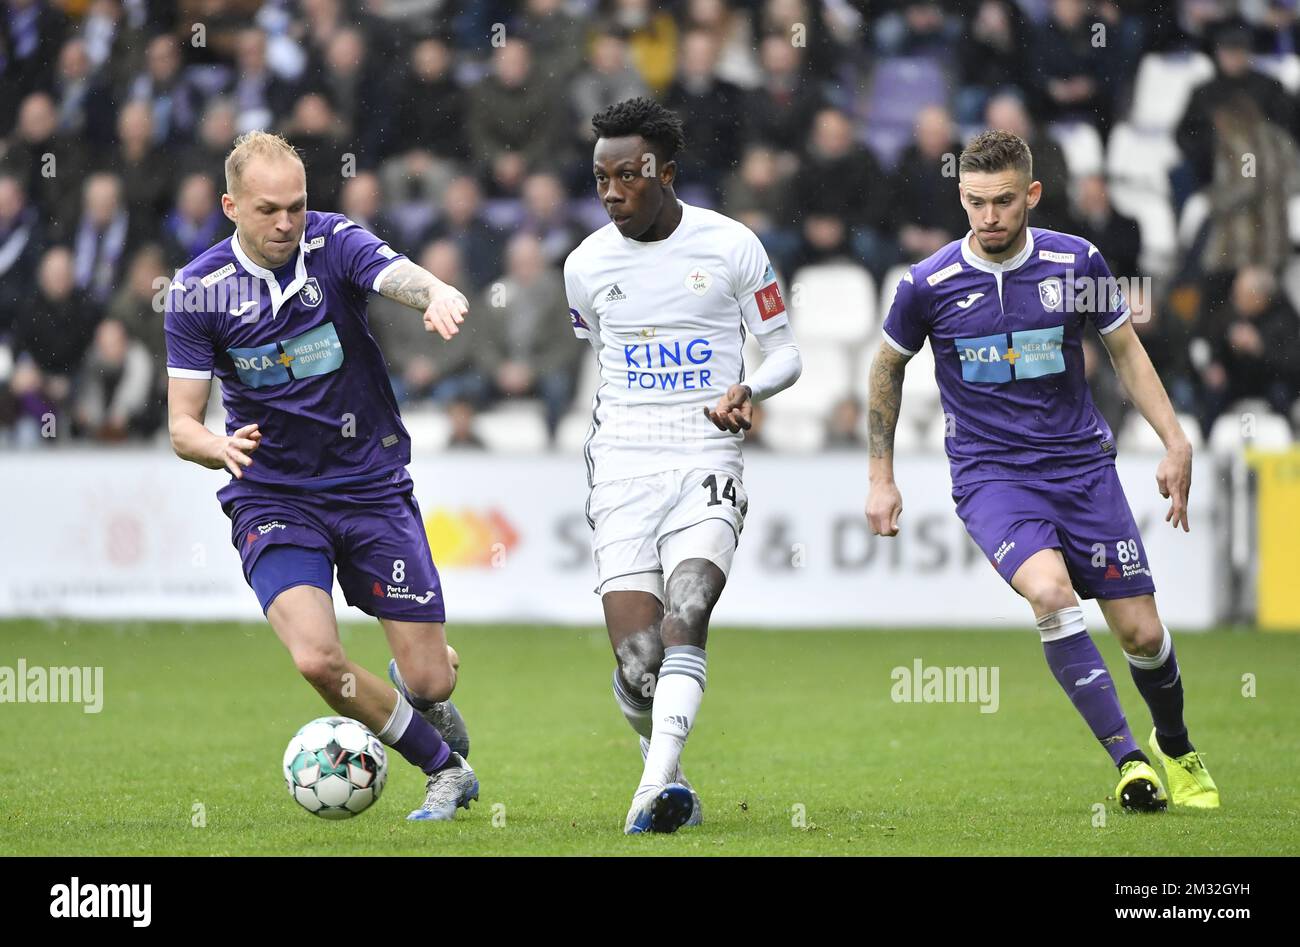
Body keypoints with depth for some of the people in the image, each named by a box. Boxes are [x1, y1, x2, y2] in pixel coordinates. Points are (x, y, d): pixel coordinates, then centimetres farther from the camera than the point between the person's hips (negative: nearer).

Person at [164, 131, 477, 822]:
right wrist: (220, 447, -29)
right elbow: (181, 427, -6)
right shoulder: (197, 290, -8)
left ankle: (415, 688, 39)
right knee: (317, 659, -24)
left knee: (429, 678, -2)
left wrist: (439, 296, -53)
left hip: (372, 484, 1)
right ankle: (447, 770, 1)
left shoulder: (335, 243, -9)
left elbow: (407, 278, -29)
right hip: (273, 498, -1)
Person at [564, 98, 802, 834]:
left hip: (707, 468, -2)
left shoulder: (731, 247, -1)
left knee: (685, 618, -27)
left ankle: (655, 790, -36)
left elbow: (785, 352, 5)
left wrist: (747, 392, -14)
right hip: (622, 470, 2)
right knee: (638, 664, -11)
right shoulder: (587, 264, 7)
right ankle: (671, 784, 14)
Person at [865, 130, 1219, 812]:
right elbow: (888, 368, 10)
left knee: (1142, 632, 0)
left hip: (1081, 462, 2)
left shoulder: (1077, 263, -5)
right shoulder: (929, 285, -8)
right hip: (990, 472, -2)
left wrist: (1175, 442, 2)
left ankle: (1175, 748, 31)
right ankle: (1128, 761, -23)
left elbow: (1124, 350, 10)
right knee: (1050, 592, -30)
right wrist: (881, 477, 10)